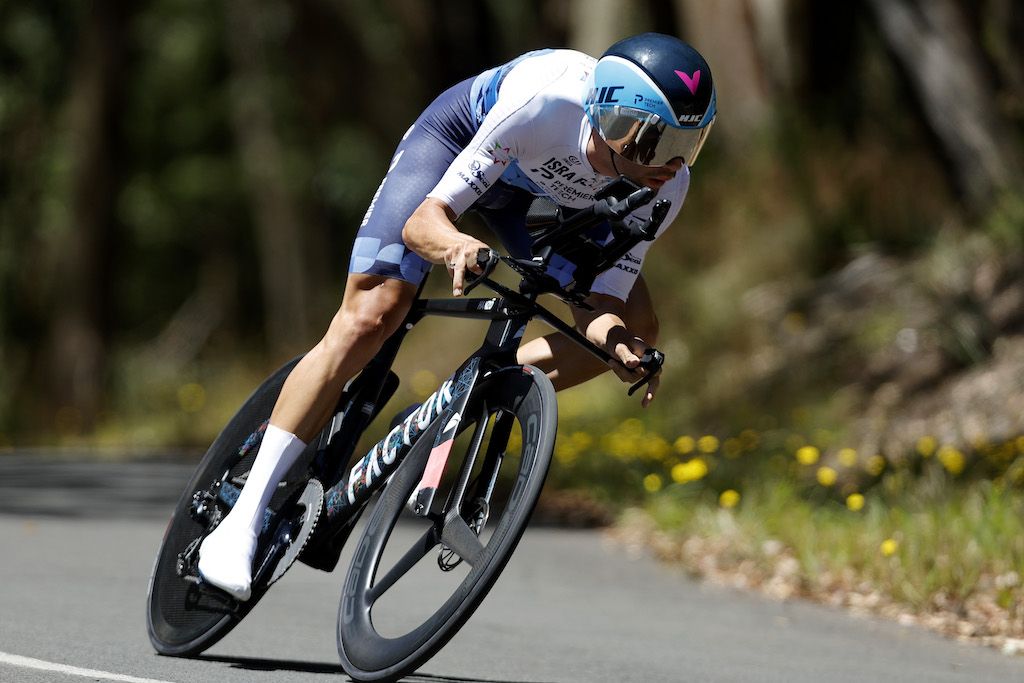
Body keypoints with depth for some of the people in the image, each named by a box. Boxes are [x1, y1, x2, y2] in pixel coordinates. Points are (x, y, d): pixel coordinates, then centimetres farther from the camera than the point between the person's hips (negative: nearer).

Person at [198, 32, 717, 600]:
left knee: (635, 329, -9)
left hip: (540, 191, 5)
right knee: (370, 317, -19)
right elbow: (423, 221, -41)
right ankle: (243, 519, -15)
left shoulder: (666, 182, -30)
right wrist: (456, 247, -62)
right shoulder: (543, 101, -43)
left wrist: (621, 344, -47)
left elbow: (605, 304, -25)